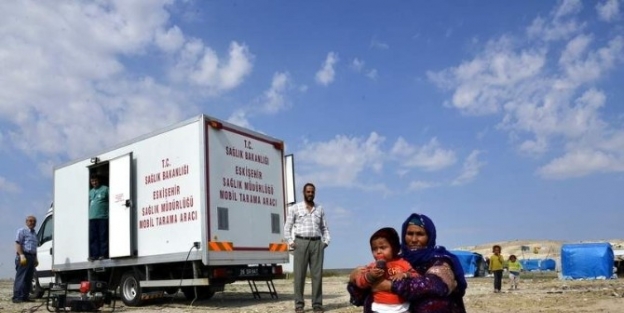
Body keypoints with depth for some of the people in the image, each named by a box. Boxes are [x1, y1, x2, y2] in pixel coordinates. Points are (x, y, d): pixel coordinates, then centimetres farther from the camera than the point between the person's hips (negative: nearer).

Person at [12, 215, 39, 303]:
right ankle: (16, 297, -13)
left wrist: (35, 259, 20)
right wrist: (22, 255, -21)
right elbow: (18, 244, -11)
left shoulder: (34, 233, 23)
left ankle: (25, 297, 9)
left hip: (32, 257, 8)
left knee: (29, 278, 6)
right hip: (23, 256, -8)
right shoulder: (22, 231, -1)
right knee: (20, 278, -12)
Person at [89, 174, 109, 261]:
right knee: (93, 237, 2)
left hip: (103, 217, -6)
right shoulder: (90, 192, 22)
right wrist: (89, 214, 16)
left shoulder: (105, 189, 2)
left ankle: (103, 254, -4)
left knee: (103, 237, -6)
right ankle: (94, 255, 4)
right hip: (92, 218, 6)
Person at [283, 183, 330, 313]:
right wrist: (290, 242, -5)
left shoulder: (320, 209, 16)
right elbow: (287, 227, 5)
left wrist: (326, 241, 3)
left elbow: (324, 228, 17)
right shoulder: (295, 208, 7)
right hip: (301, 242, -2)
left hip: (317, 243, 3)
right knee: (299, 274, -2)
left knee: (317, 274, 1)